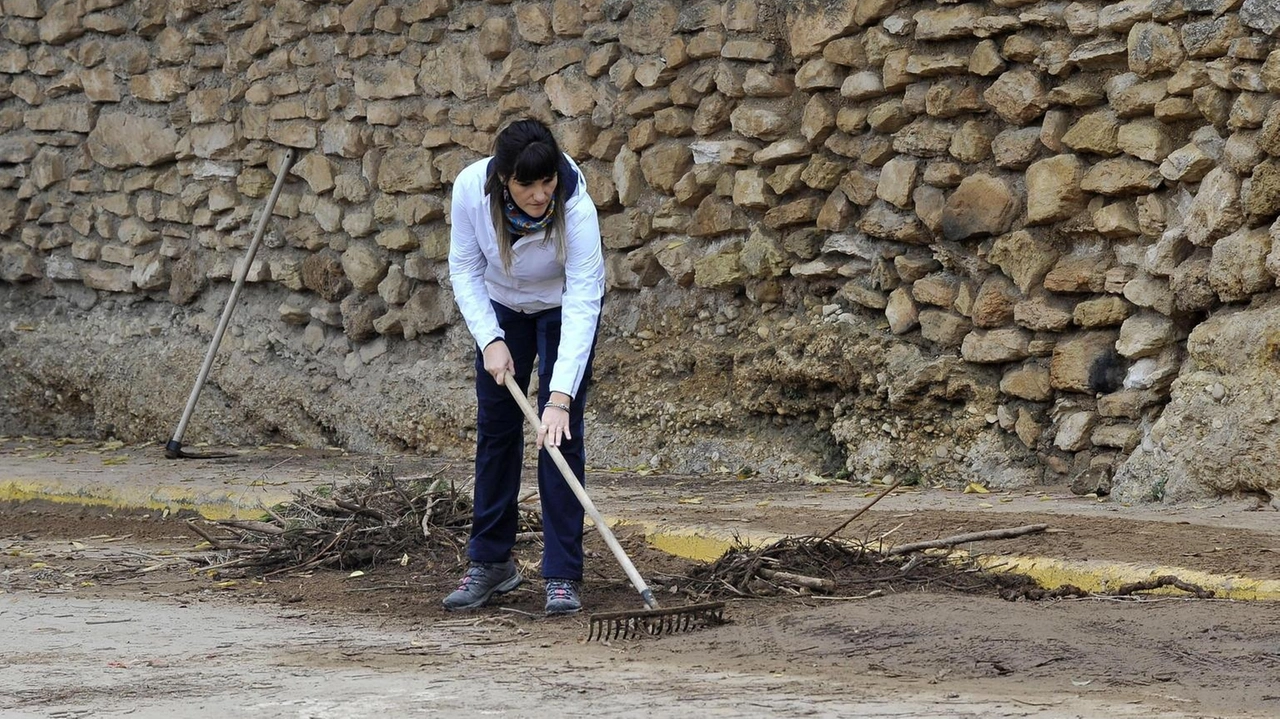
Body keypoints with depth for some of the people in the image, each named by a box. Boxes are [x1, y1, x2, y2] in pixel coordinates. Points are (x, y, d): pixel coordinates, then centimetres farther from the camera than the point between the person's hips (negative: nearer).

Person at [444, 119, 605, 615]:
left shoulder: (576, 206, -38)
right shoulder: (471, 189, -30)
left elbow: (583, 305, -39)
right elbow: (465, 270, -14)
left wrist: (560, 397, -45)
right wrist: (489, 341, -24)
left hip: (564, 308, -3)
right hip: (502, 308, 3)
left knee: (559, 433, -12)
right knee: (495, 429, 3)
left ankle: (563, 575, -8)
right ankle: (490, 564, 15)